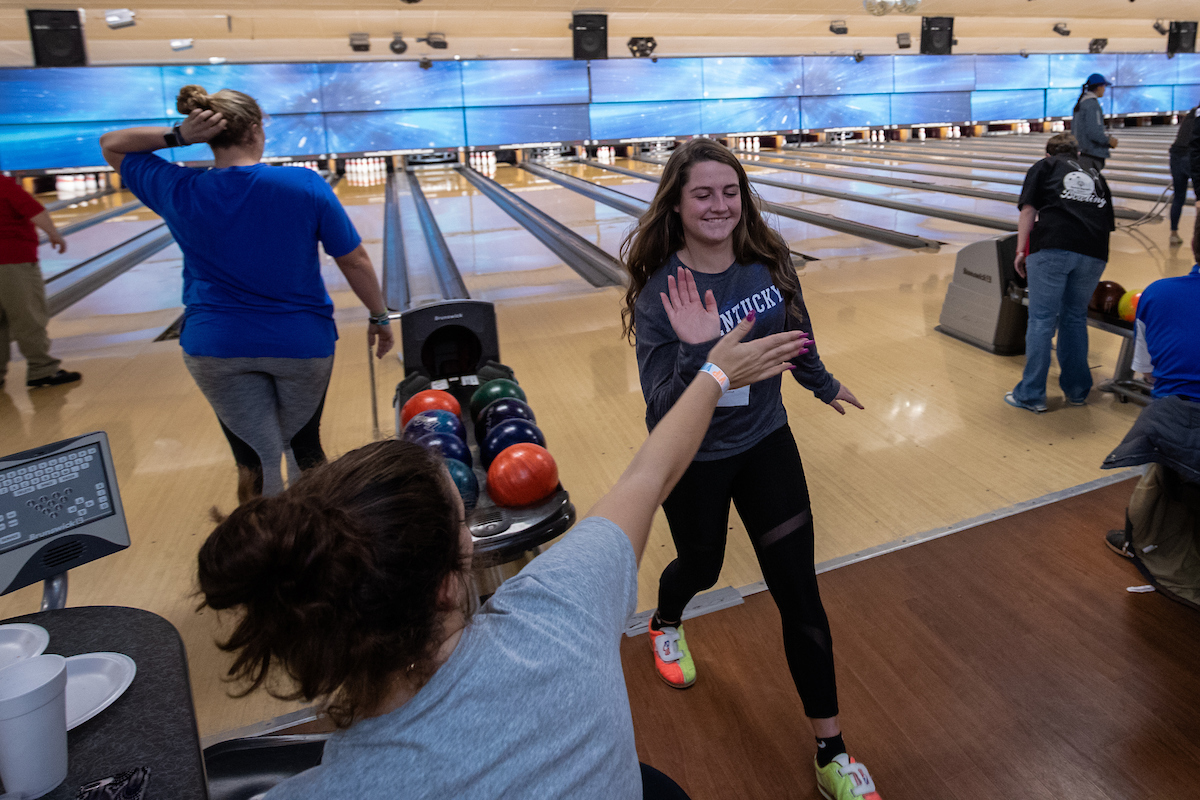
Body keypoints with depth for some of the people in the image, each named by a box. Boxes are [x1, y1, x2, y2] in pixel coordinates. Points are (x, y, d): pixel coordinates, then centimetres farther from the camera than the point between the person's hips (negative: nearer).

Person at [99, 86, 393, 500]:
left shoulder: (179, 192, -6)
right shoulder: (306, 185, -11)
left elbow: (111, 145, 11)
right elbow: (355, 261, -7)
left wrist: (178, 136, -6)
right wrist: (380, 317, 6)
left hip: (215, 346, 0)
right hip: (302, 343, 0)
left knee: (255, 459, 9)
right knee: (306, 449, 19)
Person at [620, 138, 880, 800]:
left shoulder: (769, 261, -10)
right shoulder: (659, 291, -21)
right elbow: (664, 413, -26)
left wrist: (822, 384, 25)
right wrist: (696, 352, -43)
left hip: (766, 445, 3)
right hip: (693, 461, -3)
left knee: (799, 595, 4)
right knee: (701, 565, 21)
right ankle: (665, 625, 61)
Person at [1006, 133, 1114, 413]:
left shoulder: (1043, 167, 18)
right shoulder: (1095, 174, 29)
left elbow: (1028, 210, 4)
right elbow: (1109, 221, 27)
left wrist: (1021, 250, 4)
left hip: (1052, 246, -4)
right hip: (1094, 253, 4)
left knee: (1041, 319, -1)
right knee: (1075, 318, 16)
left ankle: (1031, 395, 3)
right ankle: (1077, 390, 22)